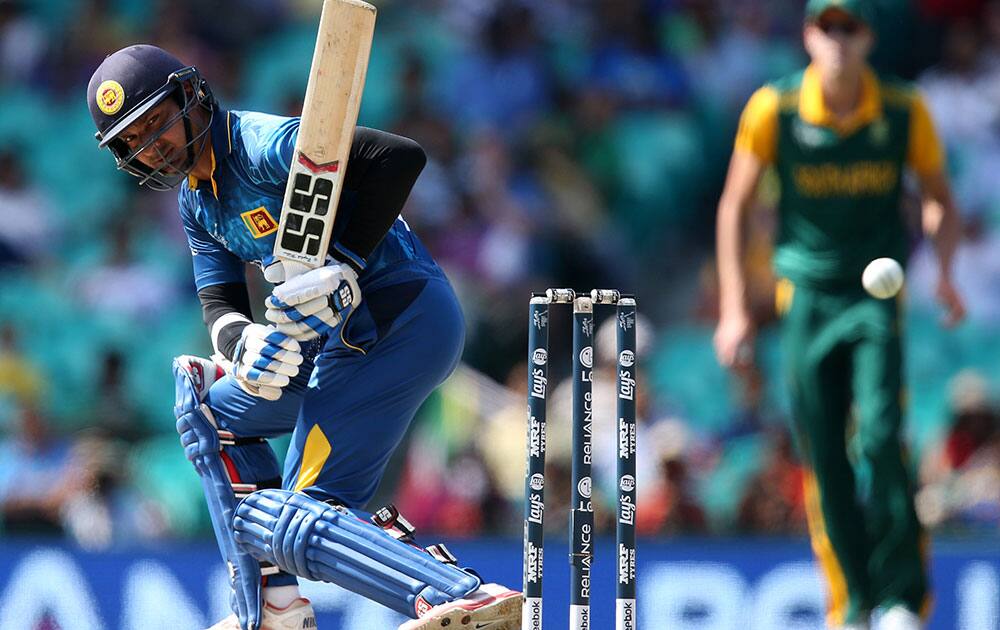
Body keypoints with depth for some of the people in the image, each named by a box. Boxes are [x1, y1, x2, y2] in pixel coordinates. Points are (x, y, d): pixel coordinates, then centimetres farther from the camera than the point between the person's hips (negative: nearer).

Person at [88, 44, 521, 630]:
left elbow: (402, 157, -24)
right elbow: (220, 302, 10)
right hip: (346, 334, 10)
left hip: (401, 315, -10)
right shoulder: (196, 202, 17)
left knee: (300, 523, -16)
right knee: (210, 411, 21)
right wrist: (242, 342, -14)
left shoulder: (262, 145, -13)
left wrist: (345, 265, -26)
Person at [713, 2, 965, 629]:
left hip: (878, 294, -1)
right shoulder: (773, 108, -7)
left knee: (880, 437, -18)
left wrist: (945, 271, -8)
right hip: (807, 295, 1)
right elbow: (735, 205, 3)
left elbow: (939, 197, 9)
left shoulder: (905, 110, -6)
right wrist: (734, 309, -1)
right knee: (823, 459, 1)